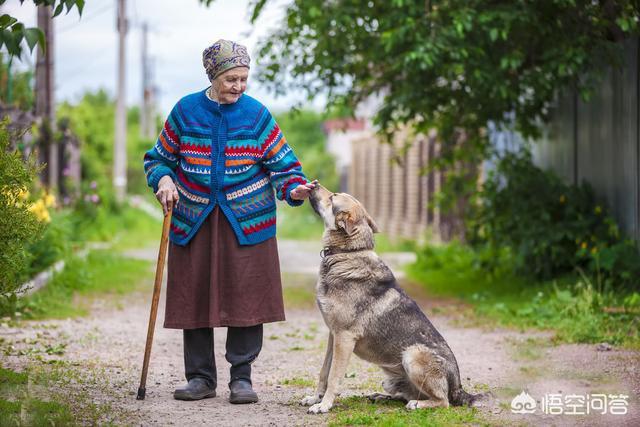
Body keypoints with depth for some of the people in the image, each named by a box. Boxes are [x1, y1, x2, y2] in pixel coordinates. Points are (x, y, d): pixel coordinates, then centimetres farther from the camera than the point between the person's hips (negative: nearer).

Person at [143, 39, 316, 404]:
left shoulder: (256, 114, -1)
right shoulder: (186, 110, 1)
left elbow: (282, 162, -1)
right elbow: (160, 157, 11)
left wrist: (296, 189, -20)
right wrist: (163, 180, -10)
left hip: (246, 222, -1)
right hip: (194, 221, 1)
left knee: (245, 298, -3)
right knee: (194, 298, 4)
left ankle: (242, 377, 8)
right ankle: (201, 377, 15)